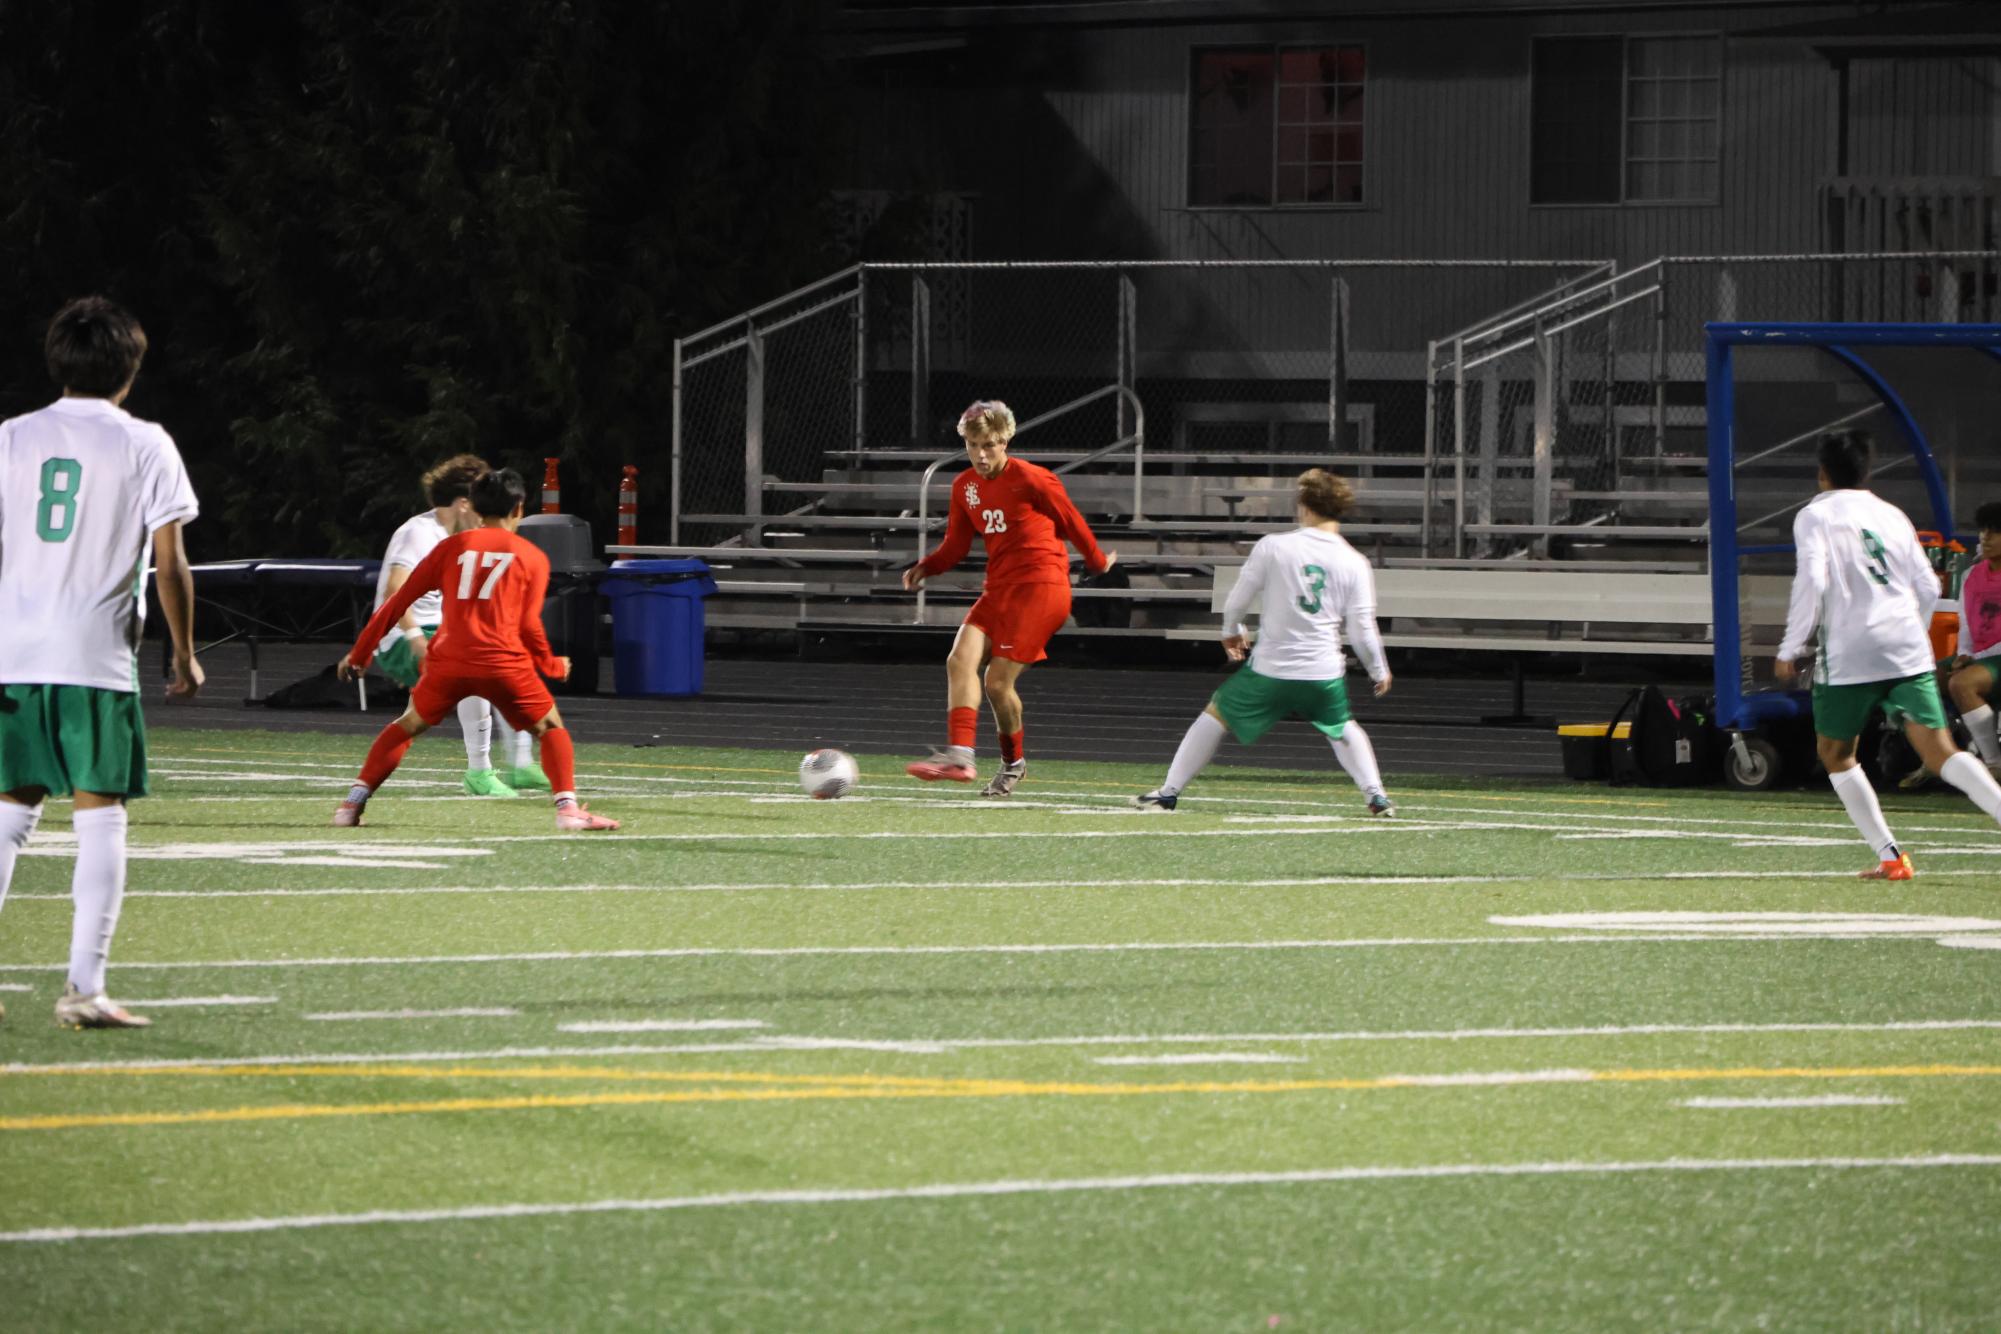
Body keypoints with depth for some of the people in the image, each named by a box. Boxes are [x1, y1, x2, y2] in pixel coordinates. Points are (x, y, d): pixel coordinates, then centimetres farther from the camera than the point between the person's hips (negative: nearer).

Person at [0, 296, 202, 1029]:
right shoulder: (145, 445, 0)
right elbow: (170, 564, -4)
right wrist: (185, 656, 7)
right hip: (99, 657, -3)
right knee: (100, 815, 1)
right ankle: (84, 984, -6)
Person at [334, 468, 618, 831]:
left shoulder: (451, 547, 15)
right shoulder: (532, 557, 11)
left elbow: (398, 601, 15)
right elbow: (529, 625, 5)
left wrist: (359, 654, 20)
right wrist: (552, 666, 23)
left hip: (448, 661, 2)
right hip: (504, 662, -2)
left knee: (407, 726, 21)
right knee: (551, 728, 16)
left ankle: (355, 801, 9)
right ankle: (567, 807, -4)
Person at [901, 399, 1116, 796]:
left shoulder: (1030, 479, -10)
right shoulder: (964, 487, 9)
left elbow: (1071, 522, 3)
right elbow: (956, 545, 14)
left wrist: (1097, 561, 15)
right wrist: (925, 568, -4)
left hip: (1040, 585, -7)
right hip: (999, 587, 7)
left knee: (998, 681, -10)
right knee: (960, 660, -15)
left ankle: (1014, 763, 12)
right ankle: (959, 754, -23)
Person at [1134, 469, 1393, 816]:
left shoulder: (1272, 546, -6)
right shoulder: (1355, 563, -2)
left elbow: (1238, 600, 1)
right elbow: (1362, 630, -1)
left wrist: (1231, 632, 23)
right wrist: (1379, 671, 17)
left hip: (1269, 669, -2)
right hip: (1324, 674, 2)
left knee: (1215, 716, 17)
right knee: (1343, 730, 29)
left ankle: (1168, 792, 15)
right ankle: (1376, 797, 16)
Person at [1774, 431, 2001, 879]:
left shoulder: (1816, 515, 4)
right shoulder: (1891, 515, 18)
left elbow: (1812, 580, -12)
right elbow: (1928, 587, 16)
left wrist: (1790, 648, -6)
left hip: (1849, 653, -4)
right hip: (1908, 651, 4)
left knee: (1835, 752, 15)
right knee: (1938, 751, -4)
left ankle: (1889, 855, 6)